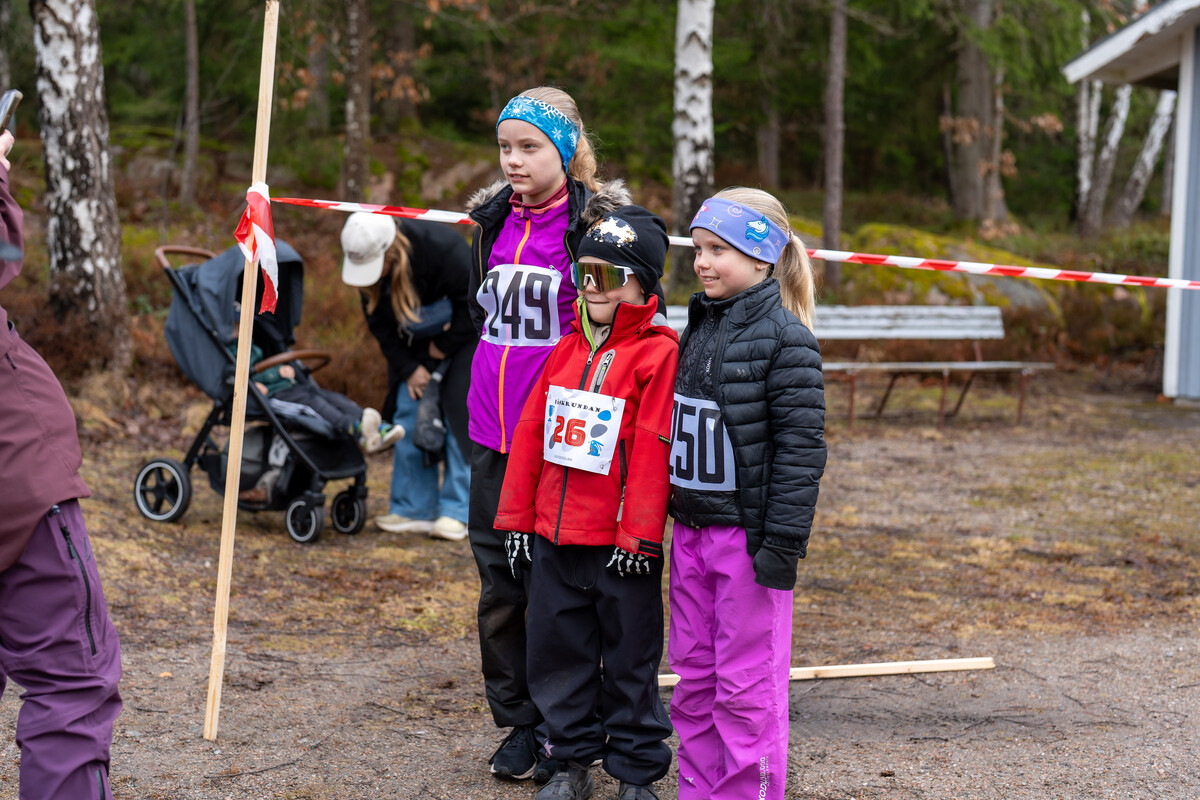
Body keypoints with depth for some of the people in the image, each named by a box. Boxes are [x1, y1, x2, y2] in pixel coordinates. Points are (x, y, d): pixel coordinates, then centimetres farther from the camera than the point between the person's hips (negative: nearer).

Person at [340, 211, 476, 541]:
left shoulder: (441, 247, -32)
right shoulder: (366, 265, -14)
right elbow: (380, 324, -3)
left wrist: (445, 346, -15)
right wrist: (408, 368, -10)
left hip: (466, 335, -5)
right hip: (416, 347, 6)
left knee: (460, 418, -12)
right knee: (408, 416, -3)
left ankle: (457, 511, -8)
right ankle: (414, 509, 4)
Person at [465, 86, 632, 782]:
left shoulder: (598, 223, -8)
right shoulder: (494, 221, 10)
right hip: (494, 436, 6)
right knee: (500, 582, 11)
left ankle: (562, 732, 12)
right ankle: (518, 723, 23)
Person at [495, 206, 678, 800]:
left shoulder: (658, 351, -10)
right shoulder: (568, 348, 12)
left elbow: (653, 451, -15)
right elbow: (530, 433, 13)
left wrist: (638, 537, -17)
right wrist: (517, 518, 10)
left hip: (620, 543, -6)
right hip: (553, 535, 6)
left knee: (629, 658, 4)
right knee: (558, 649, 12)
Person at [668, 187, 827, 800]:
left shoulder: (784, 337, -13)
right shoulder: (699, 327, 11)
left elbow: (801, 447, -16)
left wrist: (783, 543, -18)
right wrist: (672, 515, 17)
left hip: (748, 537, -8)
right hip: (692, 531, 8)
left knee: (746, 685, 0)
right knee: (693, 676, 14)